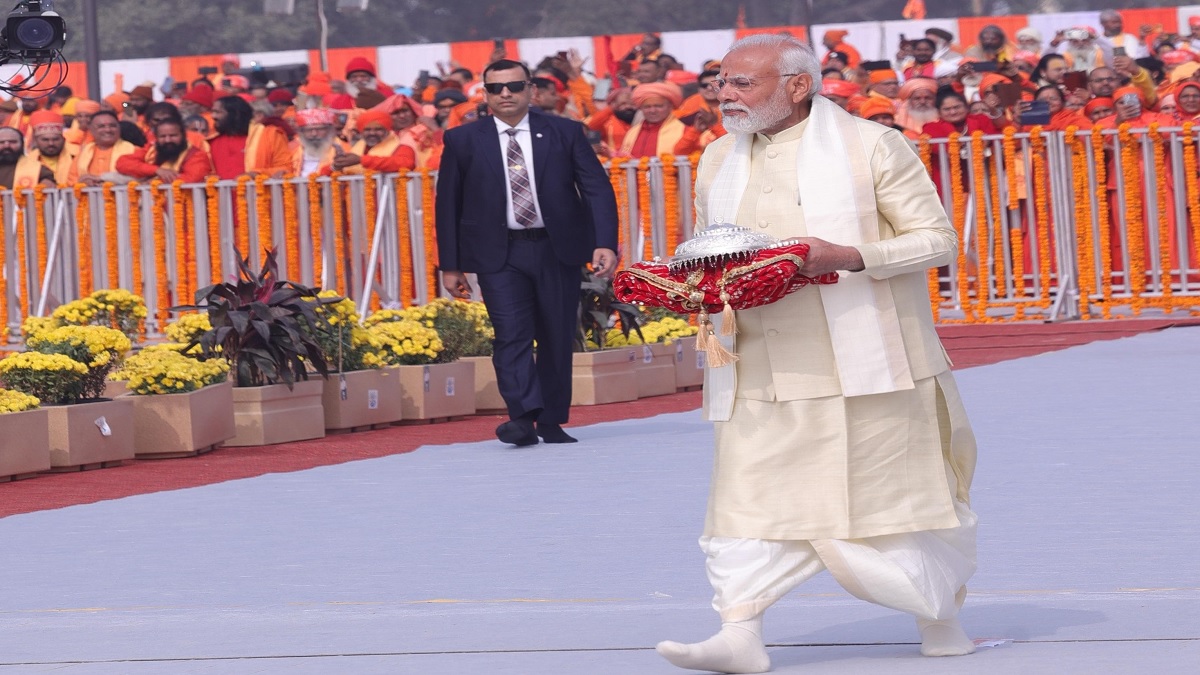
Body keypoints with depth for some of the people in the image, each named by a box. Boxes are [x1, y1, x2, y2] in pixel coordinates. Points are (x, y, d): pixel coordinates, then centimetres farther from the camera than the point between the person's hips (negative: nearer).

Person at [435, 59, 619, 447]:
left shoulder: (565, 133, 4)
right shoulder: (463, 141, 5)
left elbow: (597, 189, 1)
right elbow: (448, 205, 8)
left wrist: (605, 243, -12)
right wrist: (450, 265, 4)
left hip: (557, 250, 1)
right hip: (500, 254, -1)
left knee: (558, 339, 4)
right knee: (512, 335, -15)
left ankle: (552, 423, 14)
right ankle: (523, 419, -24)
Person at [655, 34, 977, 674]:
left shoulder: (869, 147, -4)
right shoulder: (718, 162, 13)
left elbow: (937, 238, -6)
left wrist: (850, 256, -21)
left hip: (862, 365, -4)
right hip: (759, 375, 4)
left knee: (885, 489, 4)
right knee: (748, 491, -6)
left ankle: (941, 616, 23)